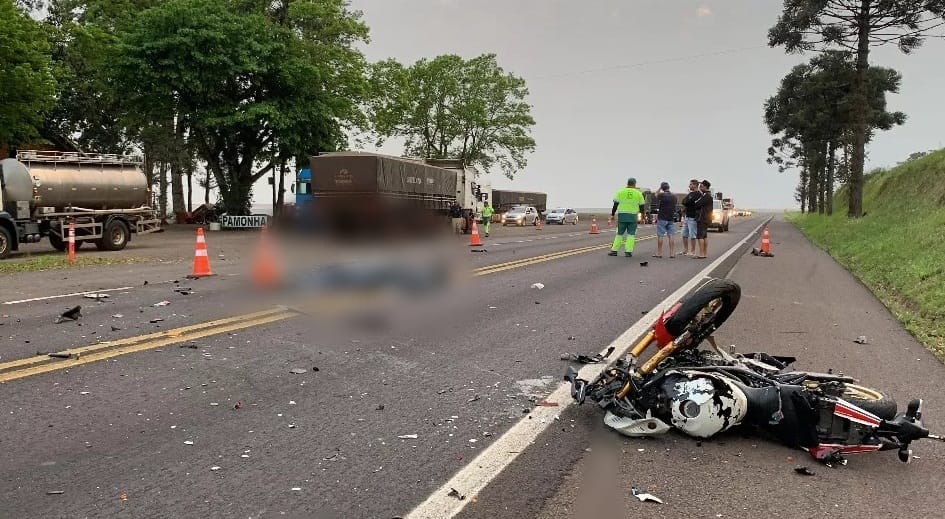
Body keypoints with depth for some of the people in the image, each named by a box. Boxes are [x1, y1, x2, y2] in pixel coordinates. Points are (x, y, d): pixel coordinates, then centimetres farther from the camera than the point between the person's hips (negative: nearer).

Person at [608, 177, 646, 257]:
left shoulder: (620, 192, 5)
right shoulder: (638, 194, 4)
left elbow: (615, 205, 4)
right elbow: (642, 207, 7)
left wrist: (612, 216, 8)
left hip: (622, 215, 1)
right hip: (633, 216, -1)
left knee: (619, 234, 11)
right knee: (631, 234, 5)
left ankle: (614, 250, 8)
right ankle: (628, 251, -2)